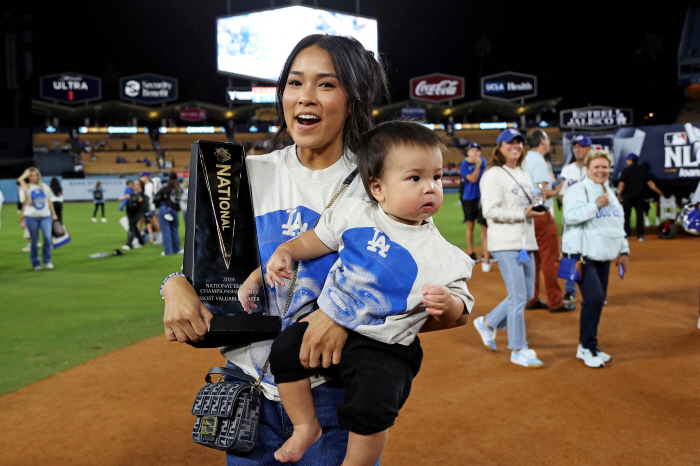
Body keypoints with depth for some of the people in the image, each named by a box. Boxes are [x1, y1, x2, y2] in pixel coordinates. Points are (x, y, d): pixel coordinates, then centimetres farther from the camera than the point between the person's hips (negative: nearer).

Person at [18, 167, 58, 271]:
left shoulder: (44, 186, 12)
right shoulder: (25, 188, 1)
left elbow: (49, 201, 19)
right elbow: (26, 203, -13)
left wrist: (53, 214, 17)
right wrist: (24, 188, -17)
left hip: (45, 216, 2)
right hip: (31, 217, -2)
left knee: (48, 238, -13)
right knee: (34, 241, 3)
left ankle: (47, 261, 3)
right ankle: (35, 263, 17)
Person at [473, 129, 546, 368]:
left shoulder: (524, 175, 18)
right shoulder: (493, 176, -8)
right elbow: (490, 211, -16)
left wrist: (538, 204, 5)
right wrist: (524, 214, -18)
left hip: (526, 242, 9)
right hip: (506, 244, -8)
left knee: (527, 294, 12)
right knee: (518, 296, -6)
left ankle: (488, 323, 29)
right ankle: (518, 350, 5)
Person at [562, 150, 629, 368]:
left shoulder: (609, 194, 18)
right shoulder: (578, 190, -7)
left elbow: (619, 223, 24)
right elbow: (571, 215, -24)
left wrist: (624, 251, 20)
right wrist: (596, 204, -21)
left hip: (603, 256, 8)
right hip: (581, 254, -8)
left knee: (598, 300, 7)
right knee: (594, 298, -17)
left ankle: (585, 347, 19)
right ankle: (587, 348, -5)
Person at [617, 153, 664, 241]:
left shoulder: (626, 170, -4)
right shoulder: (643, 171, 8)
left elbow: (621, 184, -8)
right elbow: (650, 183, 5)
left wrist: (619, 195, -2)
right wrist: (659, 192, 11)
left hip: (627, 196, -3)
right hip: (639, 197, 4)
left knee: (626, 215, 2)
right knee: (640, 215, 7)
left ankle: (626, 234, -2)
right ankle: (640, 235, 5)